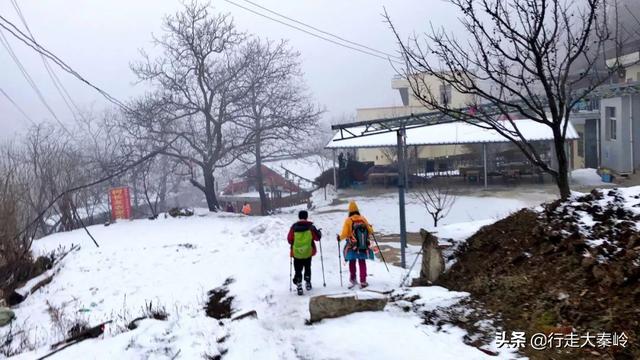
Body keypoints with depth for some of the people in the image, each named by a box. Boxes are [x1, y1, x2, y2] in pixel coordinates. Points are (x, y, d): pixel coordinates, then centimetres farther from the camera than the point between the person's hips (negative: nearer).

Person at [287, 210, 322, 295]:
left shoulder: (294, 227, -5)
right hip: (308, 252, 0)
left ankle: (299, 287, -1)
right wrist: (319, 233, 22)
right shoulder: (311, 227, -7)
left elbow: (289, 240, -1)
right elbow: (317, 237, 1)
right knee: (307, 268, 23)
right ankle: (308, 283, 26)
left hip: (296, 252, 0)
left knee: (298, 270, 7)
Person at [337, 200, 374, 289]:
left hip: (352, 248, -2)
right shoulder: (363, 219, -4)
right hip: (363, 247, 2)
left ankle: (352, 280, 15)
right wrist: (370, 227, 25)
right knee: (362, 263, 12)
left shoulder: (348, 220, -12)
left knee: (352, 263, 18)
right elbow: (370, 231, 2)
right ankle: (363, 282, 11)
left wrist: (339, 237, 5)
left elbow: (344, 234, -16)